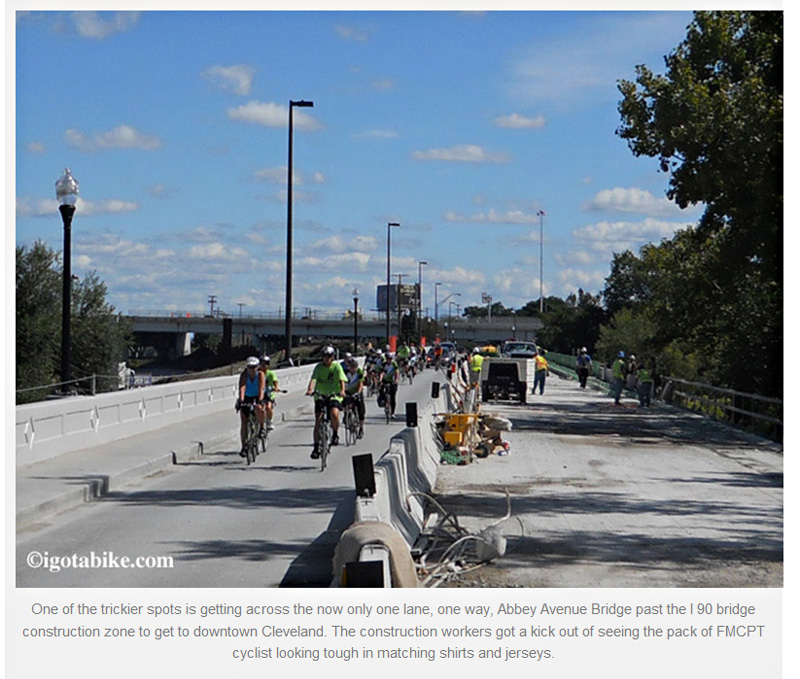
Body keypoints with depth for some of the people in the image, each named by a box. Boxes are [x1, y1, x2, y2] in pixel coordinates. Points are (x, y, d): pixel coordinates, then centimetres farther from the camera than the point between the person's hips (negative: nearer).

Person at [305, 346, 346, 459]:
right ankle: (316, 448, 3)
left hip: (334, 396, -2)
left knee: (334, 413, -30)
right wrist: (310, 390, -35)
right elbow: (313, 379, -15)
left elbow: (342, 380, -14)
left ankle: (335, 435, -5)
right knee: (318, 421, -5)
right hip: (320, 396, 2)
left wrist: (342, 391, -34)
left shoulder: (337, 366, -2)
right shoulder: (319, 367, -1)